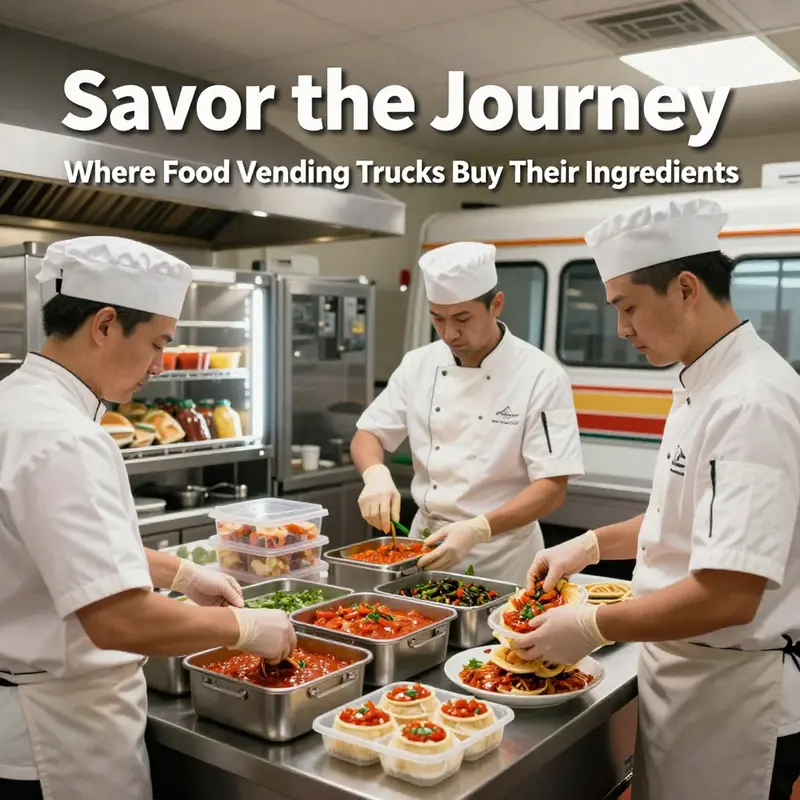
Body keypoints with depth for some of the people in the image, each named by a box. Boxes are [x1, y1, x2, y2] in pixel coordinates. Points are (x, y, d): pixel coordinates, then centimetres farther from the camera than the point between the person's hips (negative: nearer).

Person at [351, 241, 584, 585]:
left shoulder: (540, 376, -16)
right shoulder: (419, 365, -2)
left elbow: (552, 488, -19)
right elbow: (367, 435, 4)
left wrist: (478, 530, -32)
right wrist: (376, 474, -19)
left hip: (502, 556, -4)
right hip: (425, 539, 4)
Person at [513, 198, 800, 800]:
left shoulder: (751, 402, -26)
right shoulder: (706, 385, 7)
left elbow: (730, 594, -30)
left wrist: (592, 628, -20)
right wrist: (592, 544, 8)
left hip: (731, 694, -9)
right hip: (683, 672, 9)